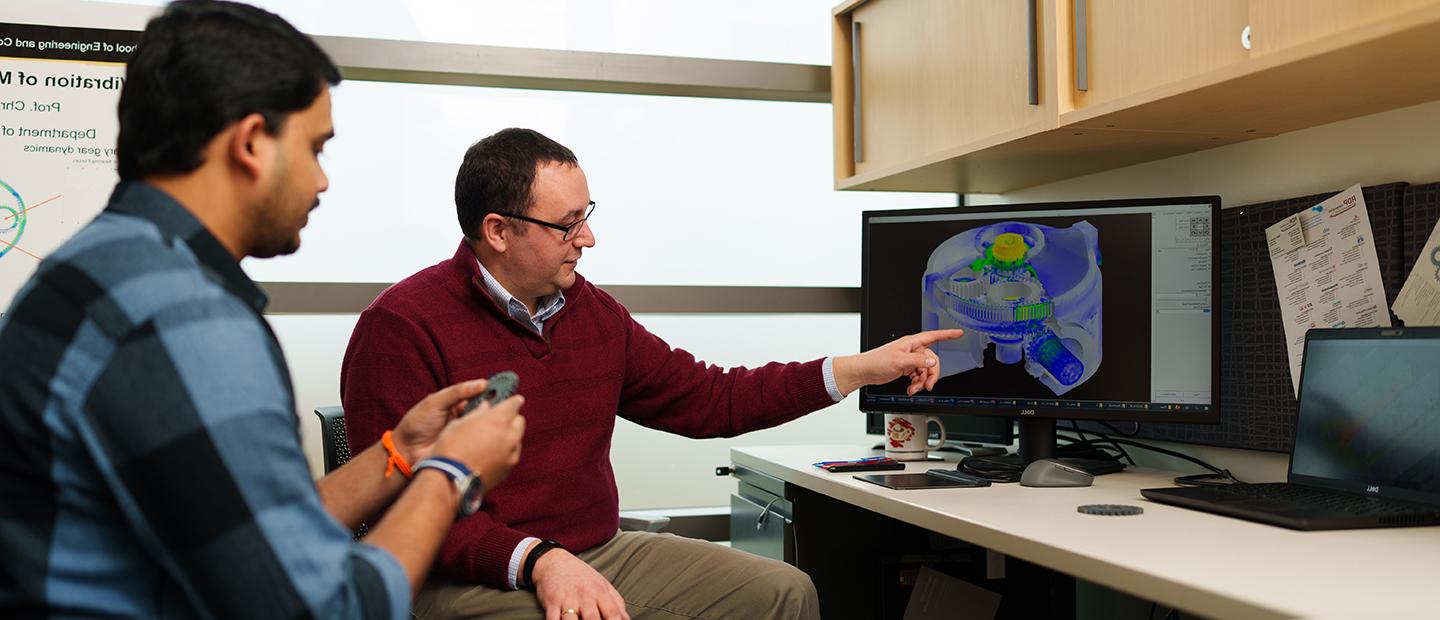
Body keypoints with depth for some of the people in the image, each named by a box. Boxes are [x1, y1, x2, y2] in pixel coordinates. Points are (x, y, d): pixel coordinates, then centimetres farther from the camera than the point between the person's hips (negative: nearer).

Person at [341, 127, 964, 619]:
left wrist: (864, 368, 10)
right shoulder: (402, 327, -12)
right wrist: (537, 559, -29)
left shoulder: (594, 311, 10)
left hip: (600, 554, 8)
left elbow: (709, 398, 14)